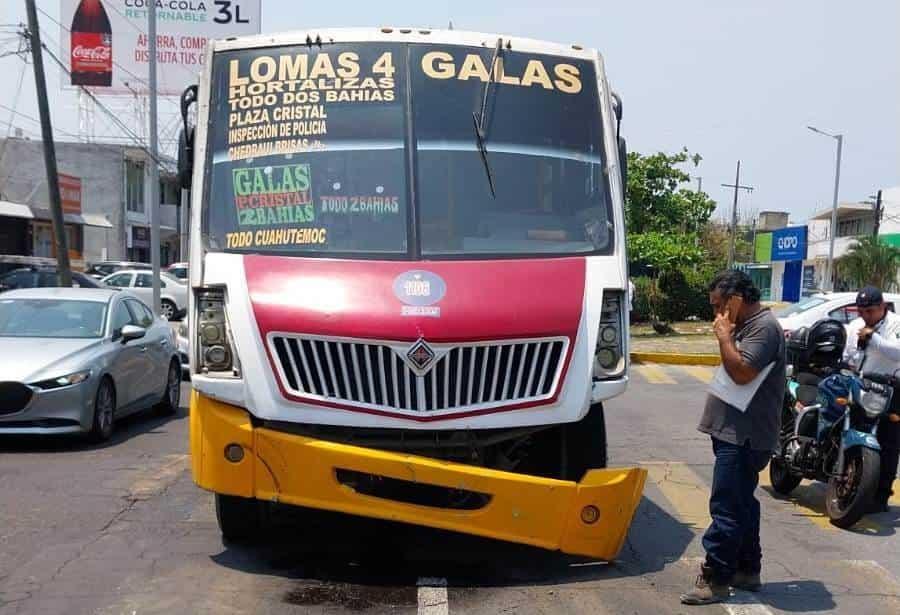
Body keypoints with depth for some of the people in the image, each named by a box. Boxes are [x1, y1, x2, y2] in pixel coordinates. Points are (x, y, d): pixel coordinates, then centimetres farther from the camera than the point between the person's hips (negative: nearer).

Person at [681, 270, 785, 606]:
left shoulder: (764, 327, -15)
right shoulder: (746, 326, 17)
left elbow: (742, 372, -24)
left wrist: (724, 336, -16)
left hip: (744, 437, -11)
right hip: (736, 433, 11)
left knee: (726, 507, -9)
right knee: (741, 504, 17)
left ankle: (715, 579, -4)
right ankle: (747, 570, 27)